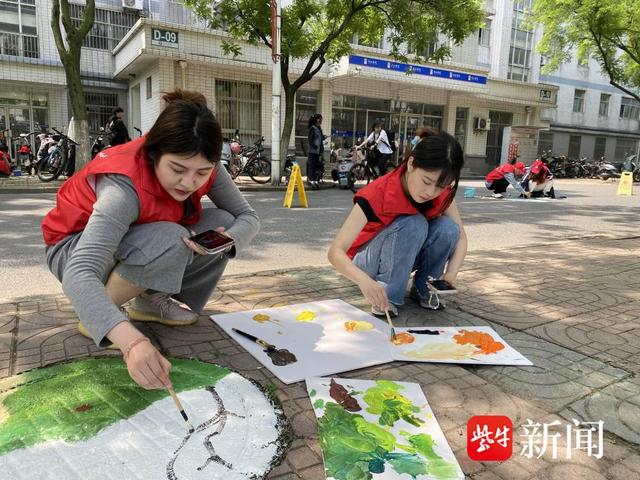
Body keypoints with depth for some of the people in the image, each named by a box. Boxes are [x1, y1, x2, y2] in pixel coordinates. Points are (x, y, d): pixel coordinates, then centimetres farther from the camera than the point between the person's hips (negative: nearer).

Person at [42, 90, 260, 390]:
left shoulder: (202, 169, -20)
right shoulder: (125, 187, -38)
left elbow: (247, 217, -12)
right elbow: (78, 276, -48)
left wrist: (227, 240, -36)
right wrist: (132, 341, -62)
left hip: (136, 238, 6)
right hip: (74, 248, -6)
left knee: (223, 223, -14)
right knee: (170, 241, -35)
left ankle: (152, 301, 3)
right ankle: (94, 318, -11)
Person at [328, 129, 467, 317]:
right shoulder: (378, 194, -32)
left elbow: (460, 235, -8)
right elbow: (335, 251, -36)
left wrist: (451, 273, -29)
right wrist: (365, 281, -55)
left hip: (405, 258, 5)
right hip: (369, 261, -5)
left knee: (448, 227, -23)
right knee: (413, 224, -33)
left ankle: (424, 291, -4)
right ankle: (388, 297, -20)